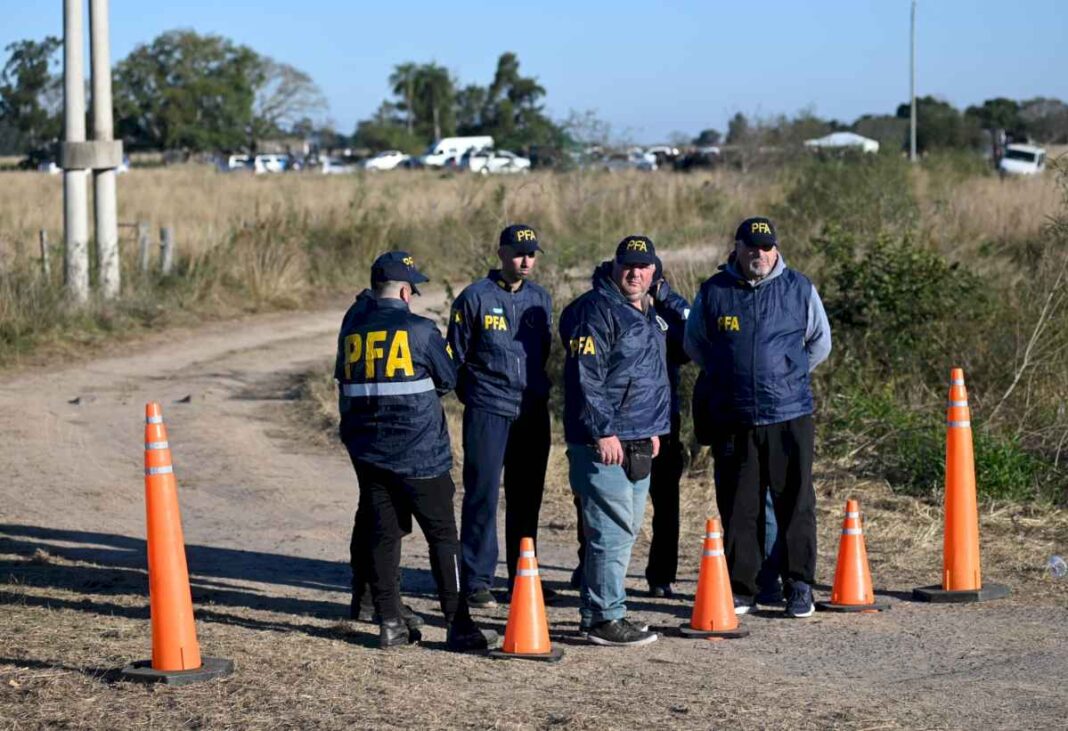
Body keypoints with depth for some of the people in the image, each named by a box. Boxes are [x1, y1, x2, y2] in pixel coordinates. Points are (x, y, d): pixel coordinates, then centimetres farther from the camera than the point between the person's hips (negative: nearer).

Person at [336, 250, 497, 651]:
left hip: (366, 450, 5)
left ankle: (389, 622, 9)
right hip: (418, 452, -5)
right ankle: (458, 626, -1)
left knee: (382, 534, 9)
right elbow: (449, 380, 3)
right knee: (442, 535, 1)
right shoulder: (419, 330, -9)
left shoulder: (352, 328, 5)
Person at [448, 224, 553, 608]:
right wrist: (473, 393, 0)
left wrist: (537, 389, 14)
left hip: (533, 412, 5)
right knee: (483, 495, -6)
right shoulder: (475, 298, -4)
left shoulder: (540, 298, 11)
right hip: (488, 412, -5)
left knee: (527, 497, 10)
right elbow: (455, 355, 0)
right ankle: (477, 580, -1)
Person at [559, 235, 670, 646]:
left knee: (625, 530, 13)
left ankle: (597, 611, 21)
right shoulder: (597, 311, -11)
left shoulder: (648, 315, 19)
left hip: (638, 443, 10)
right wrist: (603, 432, -20)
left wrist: (655, 429, 24)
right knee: (613, 531, -10)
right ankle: (605, 618, -7)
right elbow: (586, 377, -17)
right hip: (604, 443, -10)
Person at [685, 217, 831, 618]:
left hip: (789, 417, -1)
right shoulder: (713, 292, 3)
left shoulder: (799, 289, 3)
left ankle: (799, 587, 10)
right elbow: (694, 344, 17)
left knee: (796, 504, 2)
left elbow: (820, 343, 15)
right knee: (737, 507, 5)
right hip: (732, 419, 1)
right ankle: (739, 588, 13)